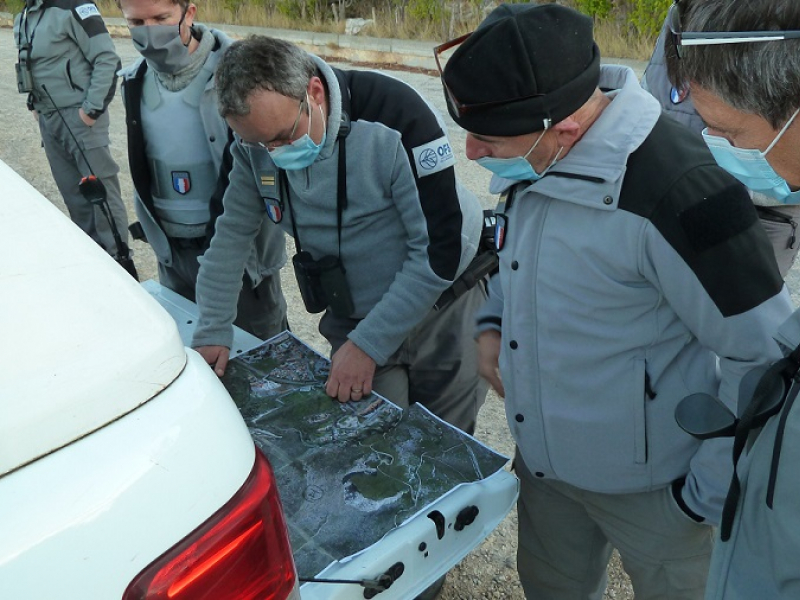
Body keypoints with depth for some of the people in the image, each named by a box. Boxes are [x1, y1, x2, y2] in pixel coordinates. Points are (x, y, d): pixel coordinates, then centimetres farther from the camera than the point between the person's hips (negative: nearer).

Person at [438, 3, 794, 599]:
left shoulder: (677, 194, -31)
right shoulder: (536, 163, -6)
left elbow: (768, 358, -23)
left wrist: (709, 497, -14)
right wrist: (493, 321, -2)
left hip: (647, 483, -6)